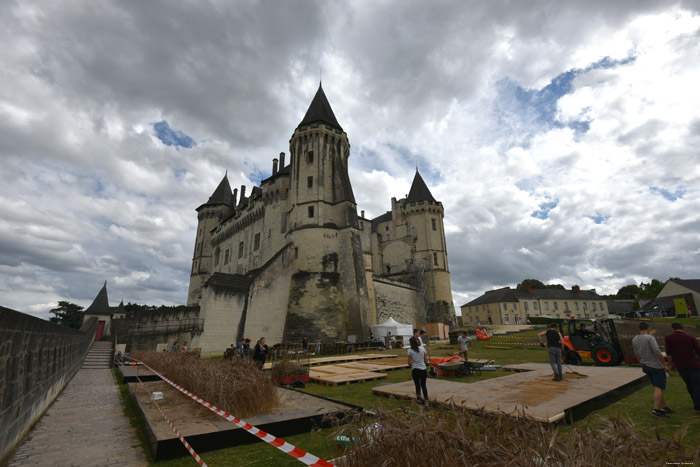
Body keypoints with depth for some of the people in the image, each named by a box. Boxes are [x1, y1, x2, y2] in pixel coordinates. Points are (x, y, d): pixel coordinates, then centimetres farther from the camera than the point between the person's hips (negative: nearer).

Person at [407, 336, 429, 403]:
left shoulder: (410, 350, -8)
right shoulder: (423, 348, 0)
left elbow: (409, 362, -6)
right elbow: (426, 361, 2)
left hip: (415, 370, -2)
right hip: (424, 369, 3)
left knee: (417, 385, 10)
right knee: (424, 385, 19)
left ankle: (419, 399, 9)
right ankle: (426, 398, 19)